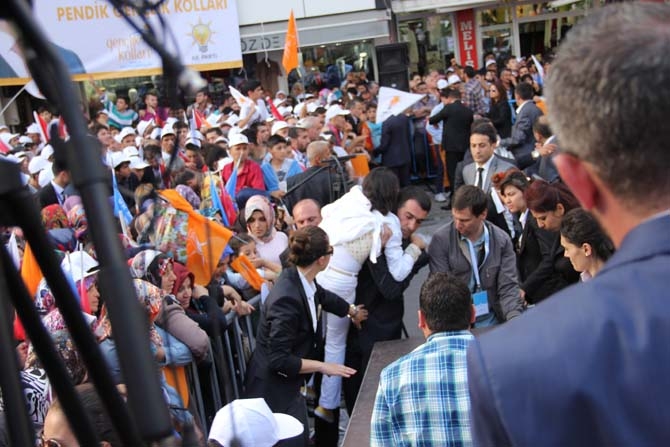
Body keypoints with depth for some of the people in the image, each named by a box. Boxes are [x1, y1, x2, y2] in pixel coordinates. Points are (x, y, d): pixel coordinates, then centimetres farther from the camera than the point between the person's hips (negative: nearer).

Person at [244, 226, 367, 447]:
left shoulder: (303, 281, -4)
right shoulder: (287, 297, -29)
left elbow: (324, 297, 22)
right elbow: (279, 361, -26)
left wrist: (353, 311, 39)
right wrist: (322, 366, -18)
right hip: (273, 390, -8)